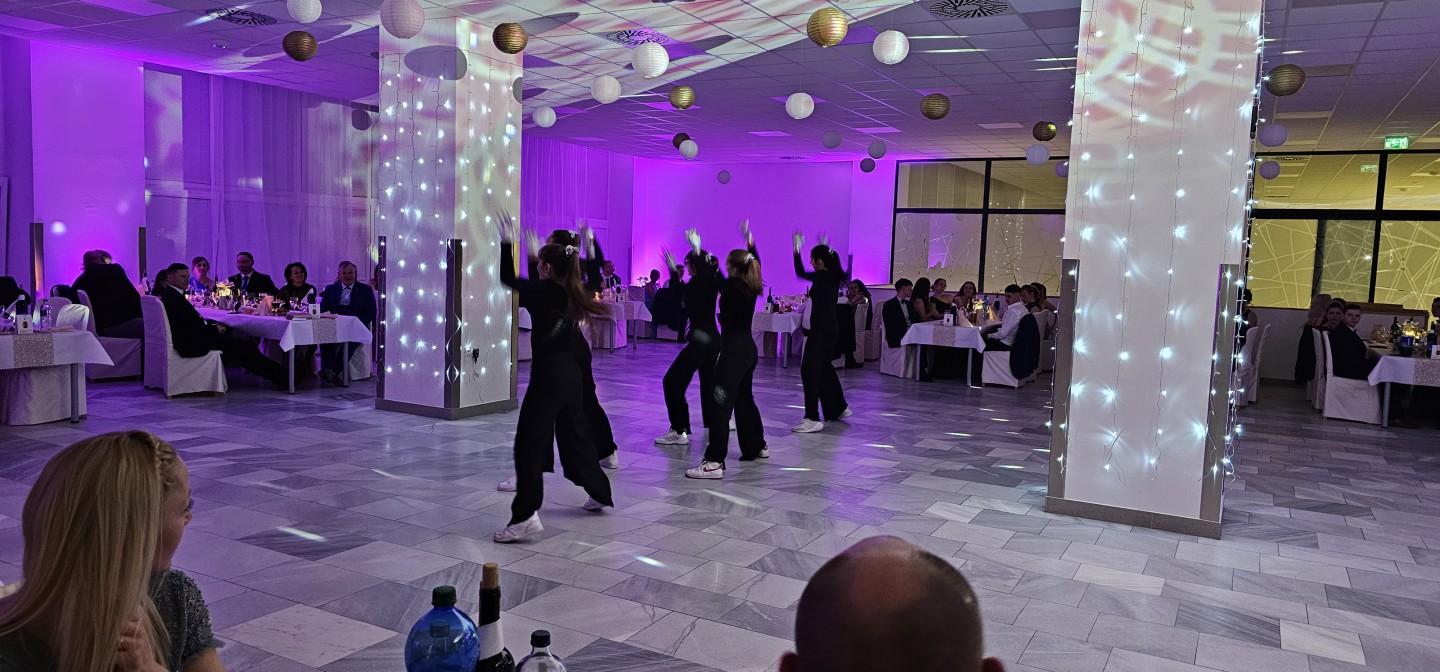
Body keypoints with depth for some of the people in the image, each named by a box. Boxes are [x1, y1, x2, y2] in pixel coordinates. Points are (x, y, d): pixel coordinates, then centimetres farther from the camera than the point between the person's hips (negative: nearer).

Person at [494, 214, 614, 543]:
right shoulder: (571, 293, 8)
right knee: (576, 435, 22)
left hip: (548, 377, -8)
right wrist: (537, 253, 35)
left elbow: (507, 278, -2)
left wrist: (507, 242, 5)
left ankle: (525, 517, -13)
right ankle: (600, 493, 36)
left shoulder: (544, 290, -12)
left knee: (530, 443, -7)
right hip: (571, 374, 8)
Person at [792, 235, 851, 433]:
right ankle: (838, 408, 35)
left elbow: (800, 273, -3)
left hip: (821, 331, -10)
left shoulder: (822, 277, -16)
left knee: (809, 371, -9)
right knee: (824, 368, 22)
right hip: (831, 329, 10)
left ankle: (812, 419, -13)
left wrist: (797, 250, 6)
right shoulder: (833, 277, 8)